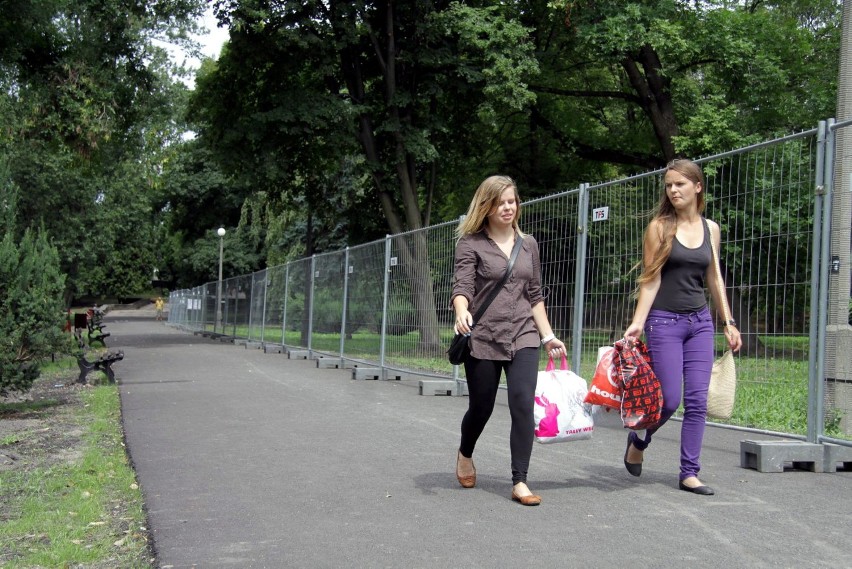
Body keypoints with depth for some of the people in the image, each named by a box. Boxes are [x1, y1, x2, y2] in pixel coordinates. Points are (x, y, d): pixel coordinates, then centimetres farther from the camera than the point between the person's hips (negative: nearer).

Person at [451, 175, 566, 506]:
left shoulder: (528, 245, 12)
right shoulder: (471, 243, -1)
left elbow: (535, 295, 15)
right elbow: (462, 286, -14)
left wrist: (548, 335, 10)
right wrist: (462, 313, -35)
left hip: (523, 337, 3)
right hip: (483, 338, -3)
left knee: (523, 405, -12)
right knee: (481, 407, 8)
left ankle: (520, 483, -5)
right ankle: (465, 454, 41)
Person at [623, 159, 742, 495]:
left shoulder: (711, 229, 8)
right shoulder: (659, 227, -3)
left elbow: (712, 279, 16)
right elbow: (651, 279, -7)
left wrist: (728, 323, 17)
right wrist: (637, 322, -16)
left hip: (700, 322, 4)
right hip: (664, 321, -4)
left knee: (697, 400, 0)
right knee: (670, 399, -4)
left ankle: (689, 473, 8)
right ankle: (638, 441, 26)